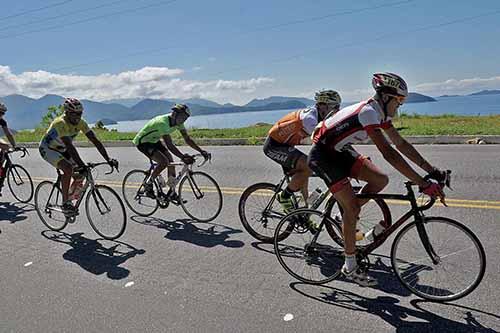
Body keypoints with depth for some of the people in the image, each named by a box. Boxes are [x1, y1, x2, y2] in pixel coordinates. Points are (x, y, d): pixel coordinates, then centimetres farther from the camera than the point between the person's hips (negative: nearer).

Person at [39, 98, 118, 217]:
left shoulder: (81, 123, -15)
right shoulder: (60, 123, -33)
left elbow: (95, 140, -20)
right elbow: (70, 146, -43)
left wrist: (108, 159, -29)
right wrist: (81, 165, -52)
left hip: (61, 150, 7)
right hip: (47, 149, -6)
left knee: (80, 174, -8)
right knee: (68, 169, -31)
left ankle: (70, 198, 15)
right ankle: (65, 203, -19)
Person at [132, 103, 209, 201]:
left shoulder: (178, 122, -9)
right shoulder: (163, 123, -34)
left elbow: (188, 139, -6)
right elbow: (169, 144, -41)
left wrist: (201, 151, -15)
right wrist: (183, 157, -49)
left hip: (154, 141, 8)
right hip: (143, 142, -8)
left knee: (170, 161, -4)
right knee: (164, 162, -24)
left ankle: (172, 192, 6)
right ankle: (148, 185, -4)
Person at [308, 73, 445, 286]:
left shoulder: (381, 113, 3)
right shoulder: (368, 112, -27)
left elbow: (401, 144, 6)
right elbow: (388, 152, -35)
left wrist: (431, 170, 0)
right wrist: (423, 184, -35)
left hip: (339, 152, 9)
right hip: (322, 154, -9)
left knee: (380, 180, -2)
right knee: (352, 206, -12)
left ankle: (346, 216, 15)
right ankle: (350, 267, 2)